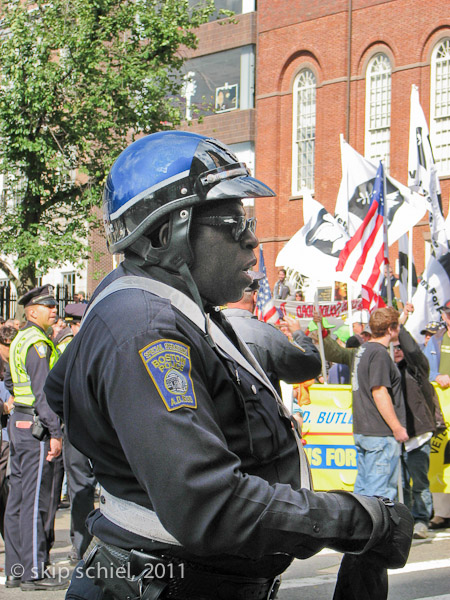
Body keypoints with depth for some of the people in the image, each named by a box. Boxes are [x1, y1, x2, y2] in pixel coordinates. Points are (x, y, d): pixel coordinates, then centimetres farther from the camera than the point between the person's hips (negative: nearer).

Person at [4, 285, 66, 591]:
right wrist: (56, 433, -21)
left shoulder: (20, 340, 18)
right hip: (36, 426, -10)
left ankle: (16, 570, 14)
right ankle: (34, 572, -8)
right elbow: (43, 390, -20)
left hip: (19, 422, 10)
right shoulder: (37, 342, -13)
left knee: (19, 496, 10)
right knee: (36, 499, -9)